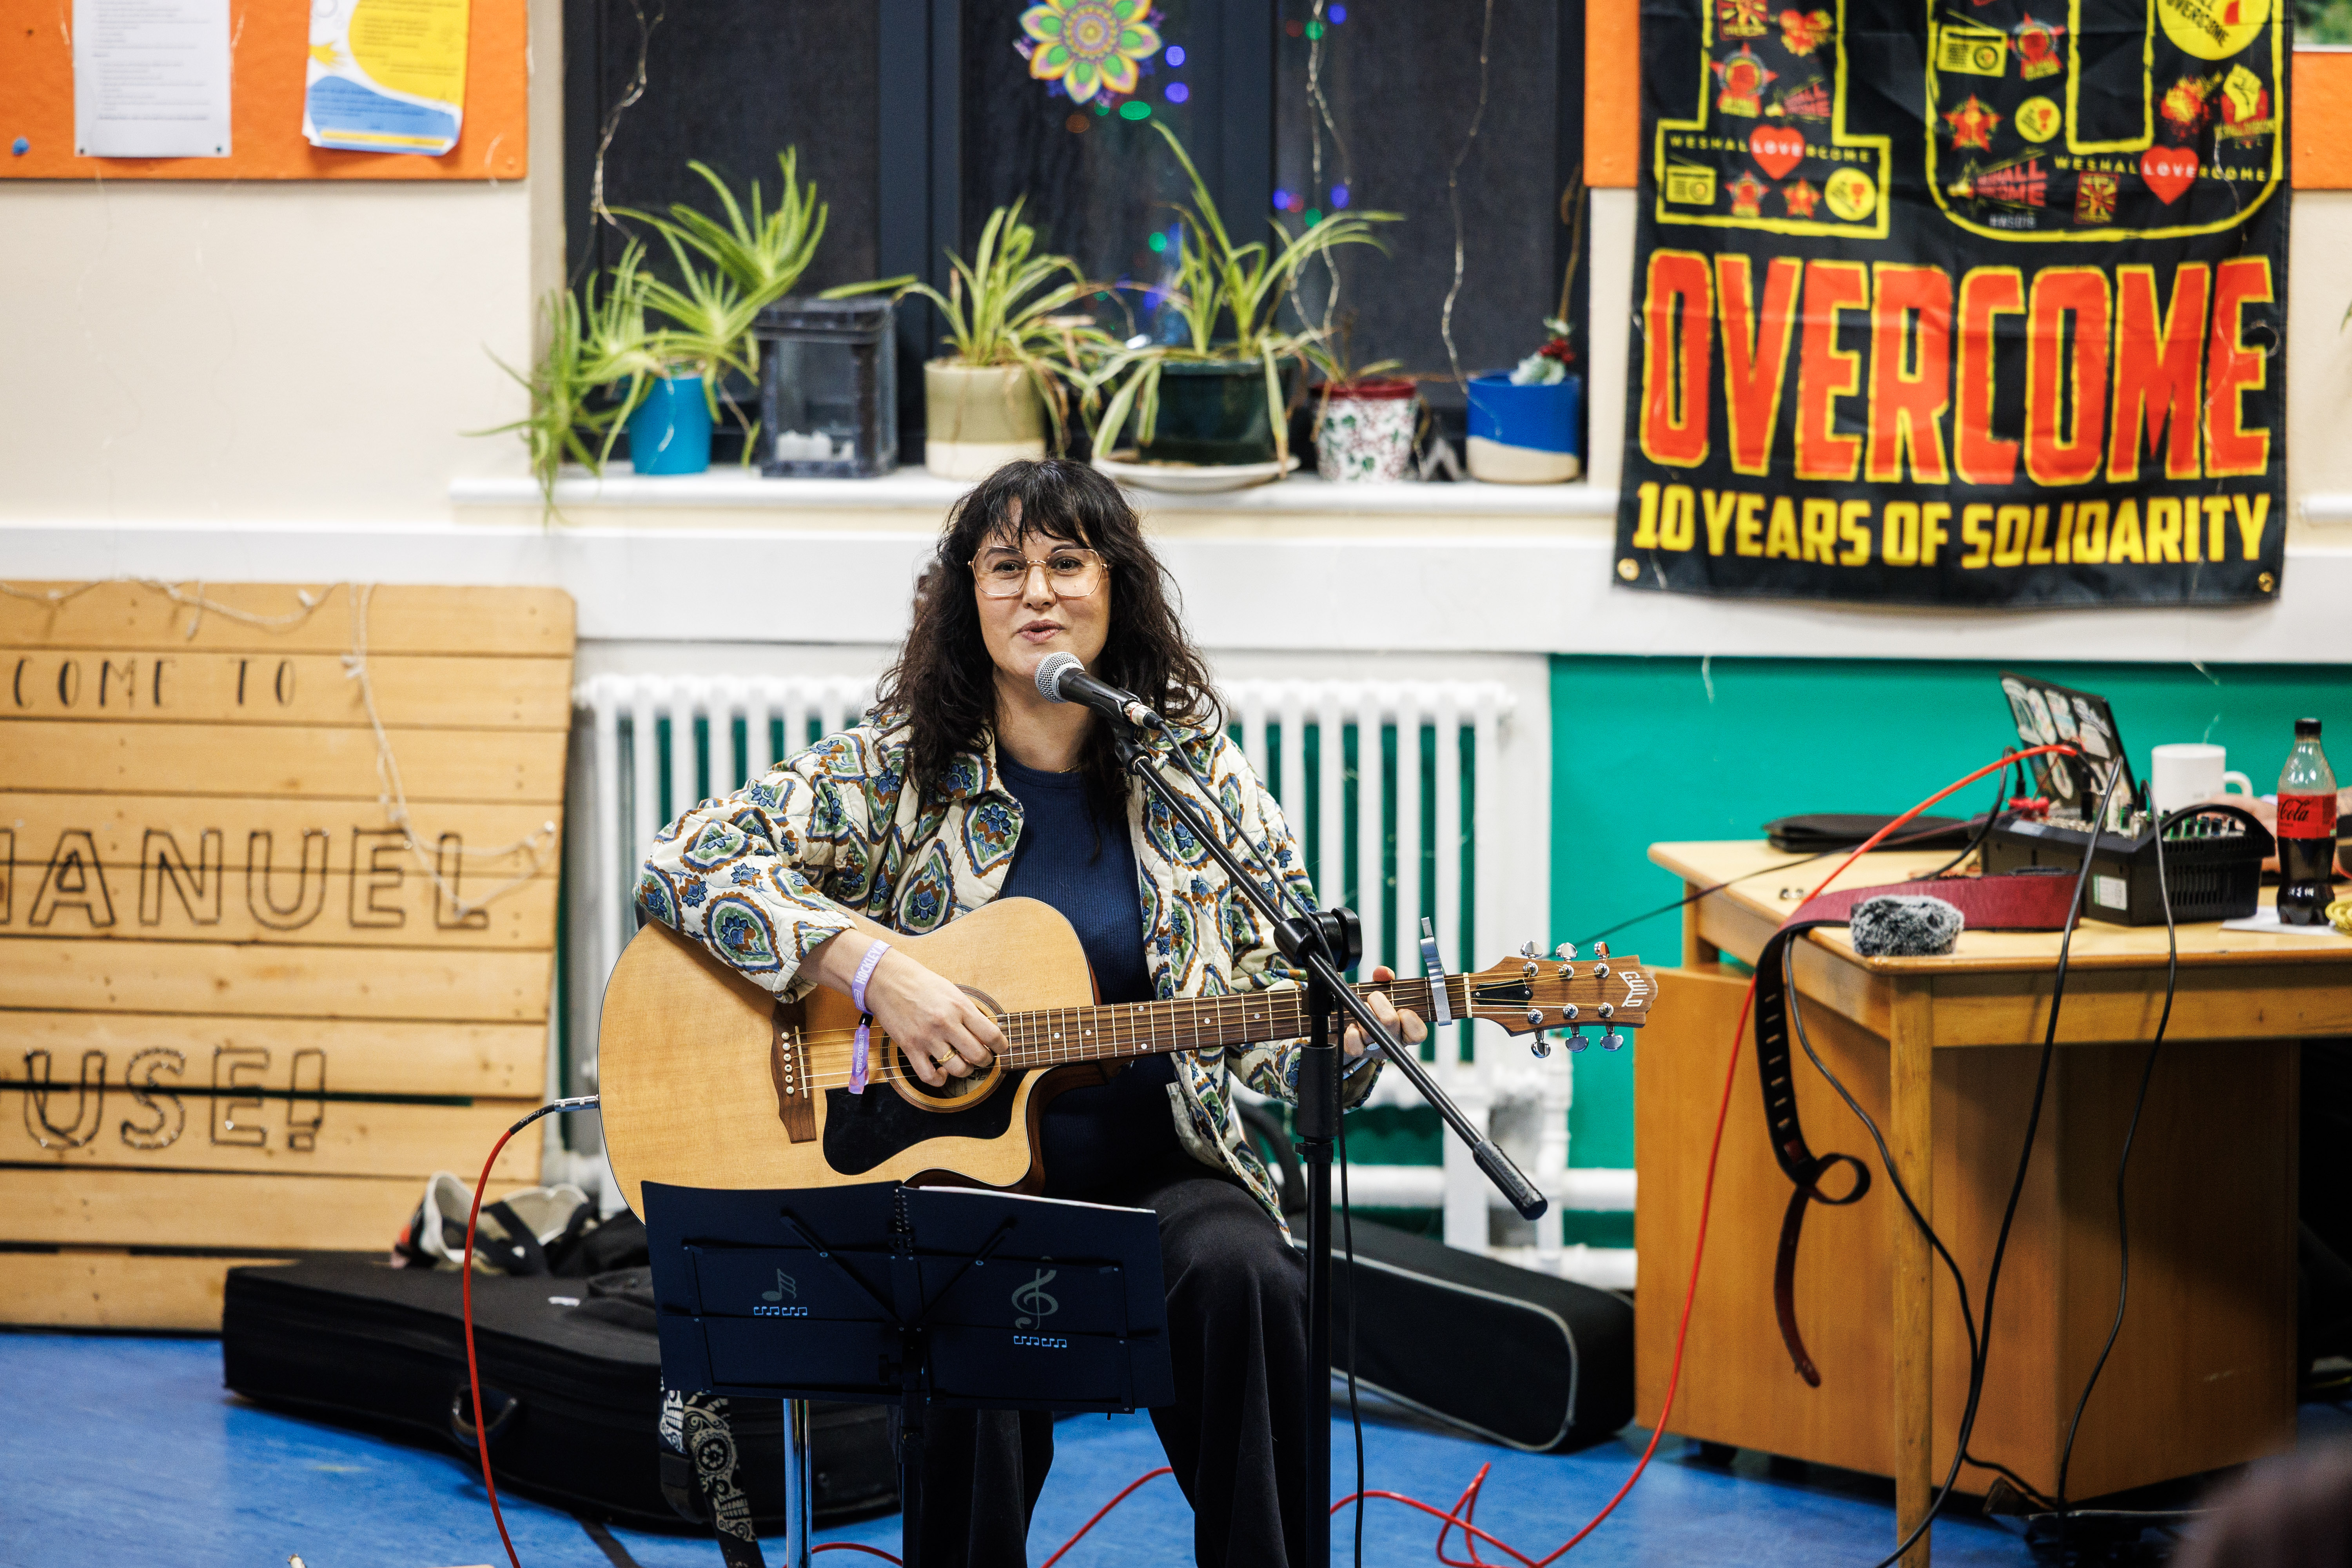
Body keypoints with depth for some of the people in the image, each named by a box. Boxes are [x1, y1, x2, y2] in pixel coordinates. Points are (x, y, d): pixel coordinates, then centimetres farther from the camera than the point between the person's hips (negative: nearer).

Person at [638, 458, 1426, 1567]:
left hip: (1162, 1173, 2)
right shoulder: (895, 771, 3)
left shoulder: (1203, 781, 7)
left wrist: (1344, 1043, -16)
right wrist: (870, 966, -18)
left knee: (1243, 1278, -32)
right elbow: (683, 861, -7)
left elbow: (1279, 1005, 9)